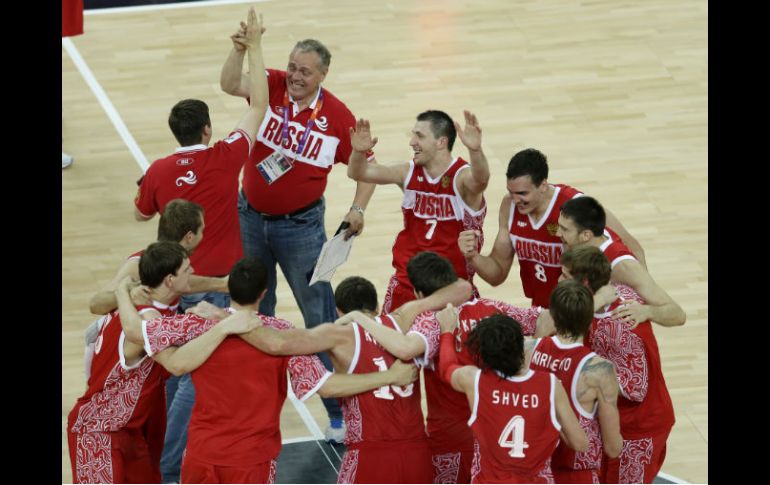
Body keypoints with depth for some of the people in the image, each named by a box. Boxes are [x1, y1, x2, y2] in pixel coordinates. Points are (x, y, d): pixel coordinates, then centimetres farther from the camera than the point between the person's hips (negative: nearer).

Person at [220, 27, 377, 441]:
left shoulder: (338, 116, -12)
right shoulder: (273, 86, -9)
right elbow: (230, 84, -27)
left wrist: (358, 209, -13)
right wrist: (241, 49, -44)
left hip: (301, 225, -3)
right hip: (250, 217, 3)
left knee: (320, 317, 0)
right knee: (254, 312, 19)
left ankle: (339, 412, 6)